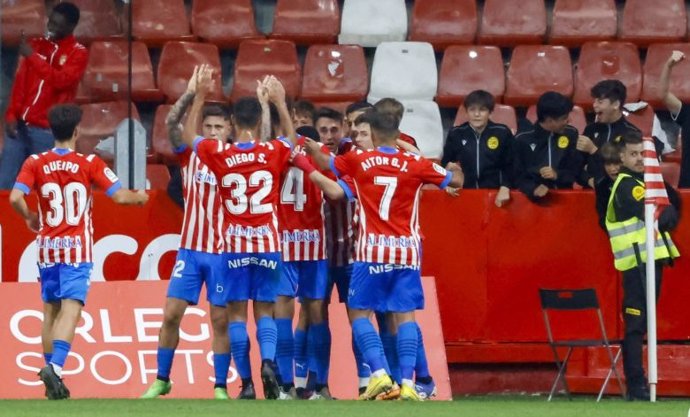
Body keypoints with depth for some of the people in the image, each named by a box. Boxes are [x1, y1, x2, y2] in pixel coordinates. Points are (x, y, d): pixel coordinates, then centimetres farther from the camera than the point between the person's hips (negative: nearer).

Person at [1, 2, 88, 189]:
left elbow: (61, 81, -18)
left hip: (48, 130, -4)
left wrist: (32, 56, -18)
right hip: (20, 126, 4)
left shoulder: (78, 53, -2)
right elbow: (20, 82, 12)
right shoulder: (37, 45, 12)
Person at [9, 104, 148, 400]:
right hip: (77, 247, -3)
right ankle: (55, 365, -31)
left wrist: (29, 218, 8)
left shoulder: (35, 163, 0)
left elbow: (15, 198, -12)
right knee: (71, 309, -10)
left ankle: (53, 383, 15)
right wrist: (139, 197, 16)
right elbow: (119, 196, -6)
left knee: (50, 310, 13)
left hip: (47, 246, 3)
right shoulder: (90, 164, -4)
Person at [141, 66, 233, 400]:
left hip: (223, 251, -1)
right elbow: (171, 123, -11)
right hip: (190, 249, 1)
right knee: (171, 314, 1)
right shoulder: (189, 156, 2)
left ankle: (220, 386, 7)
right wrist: (190, 94, -26)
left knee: (220, 320, 1)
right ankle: (161, 380, 13)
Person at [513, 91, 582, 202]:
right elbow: (518, 176, 0)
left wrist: (557, 175, -11)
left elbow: (575, 171, 8)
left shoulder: (571, 135, 7)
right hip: (534, 198, -1)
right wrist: (533, 189, -19)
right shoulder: (522, 140, -1)